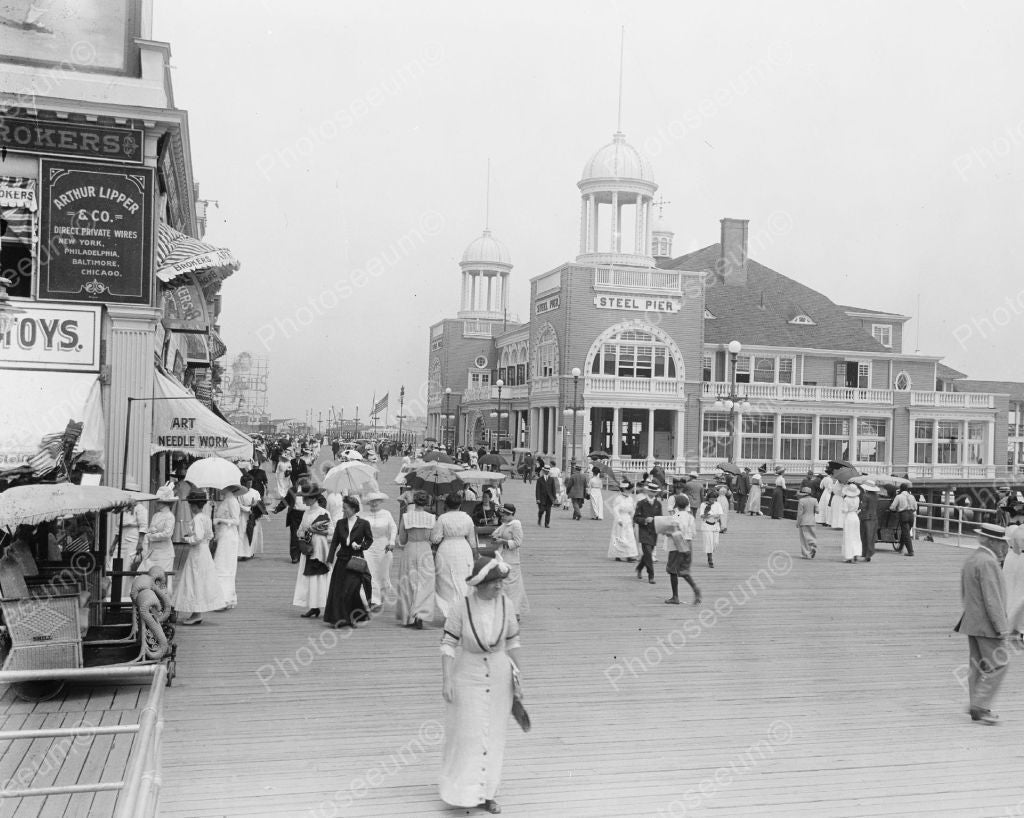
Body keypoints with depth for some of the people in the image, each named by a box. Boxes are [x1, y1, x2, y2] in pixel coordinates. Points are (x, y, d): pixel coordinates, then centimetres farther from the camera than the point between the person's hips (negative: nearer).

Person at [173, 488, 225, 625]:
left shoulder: (197, 518, -18)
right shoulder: (207, 517, 9)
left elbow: (198, 537, -27)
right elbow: (210, 535, 16)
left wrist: (188, 539, -11)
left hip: (196, 553, -9)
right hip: (205, 551, 9)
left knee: (196, 582, -2)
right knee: (202, 582, 12)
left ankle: (197, 614, 2)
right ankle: (197, 614, 18)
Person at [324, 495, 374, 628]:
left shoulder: (363, 523, -4)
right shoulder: (340, 523, 6)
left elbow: (370, 539, 8)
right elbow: (334, 542, 5)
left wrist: (360, 546, -11)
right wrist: (330, 559, -2)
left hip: (356, 560, -4)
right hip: (342, 560, 4)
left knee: (352, 589, -12)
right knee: (338, 590, 3)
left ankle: (353, 617, 7)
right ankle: (338, 619, 14)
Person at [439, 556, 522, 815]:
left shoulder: (506, 605, -8)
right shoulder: (462, 607, -17)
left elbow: (512, 641, 4)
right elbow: (448, 643, -12)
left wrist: (519, 671, 6)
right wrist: (446, 681, -14)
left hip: (499, 677, 3)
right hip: (467, 677, -3)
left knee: (493, 735, 11)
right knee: (466, 734, 2)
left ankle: (486, 792, 25)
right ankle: (462, 791, 20)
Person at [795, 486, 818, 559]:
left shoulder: (801, 501, -13)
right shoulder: (814, 500, -2)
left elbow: (799, 513, -12)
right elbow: (817, 511, -5)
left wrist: (797, 523, -5)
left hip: (803, 522, -3)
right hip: (811, 522, 3)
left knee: (804, 538, 4)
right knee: (811, 536, 18)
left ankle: (806, 554, 5)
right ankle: (813, 547, -8)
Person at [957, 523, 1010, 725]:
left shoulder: (970, 559, 14)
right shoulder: (988, 562, -17)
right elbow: (992, 599, -21)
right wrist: (1001, 627, -18)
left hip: (972, 622, 10)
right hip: (987, 623, -10)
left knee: (978, 665, 12)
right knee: (997, 664, -5)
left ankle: (977, 707, 15)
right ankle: (980, 706, -6)